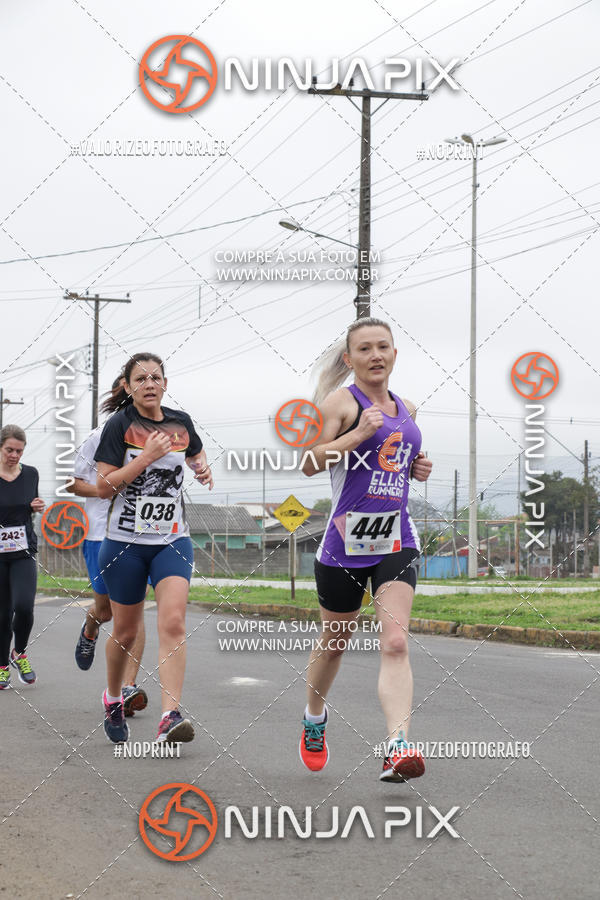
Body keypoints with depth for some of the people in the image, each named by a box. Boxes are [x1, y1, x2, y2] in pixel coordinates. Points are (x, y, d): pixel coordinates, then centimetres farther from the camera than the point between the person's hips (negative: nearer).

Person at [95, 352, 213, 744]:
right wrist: (147, 456, -20)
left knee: (173, 623, -17)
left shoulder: (181, 422, 6)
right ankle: (113, 698, 37)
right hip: (126, 541, -2)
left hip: (173, 540, 2)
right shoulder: (120, 425, -6)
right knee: (126, 633, 9)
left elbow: (197, 454, 28)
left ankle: (171, 716, -23)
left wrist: (204, 468, 5)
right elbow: (103, 486, -12)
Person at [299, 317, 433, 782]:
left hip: (397, 542, 3)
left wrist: (420, 467, 10)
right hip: (345, 542, -3)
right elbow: (310, 463, -13)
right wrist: (359, 433, -23)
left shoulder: (406, 409, 14)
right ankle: (314, 721, 42)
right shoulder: (342, 402, -4)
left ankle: (398, 748, -24)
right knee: (334, 643, 14)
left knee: (395, 643, -15)